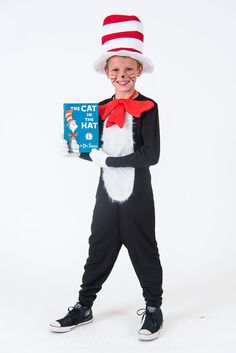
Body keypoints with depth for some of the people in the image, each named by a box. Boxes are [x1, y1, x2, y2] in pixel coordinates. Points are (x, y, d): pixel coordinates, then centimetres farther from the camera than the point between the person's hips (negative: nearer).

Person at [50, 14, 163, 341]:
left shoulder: (147, 107, -9)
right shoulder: (101, 109, 6)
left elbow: (151, 155, -17)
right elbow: (91, 153, 7)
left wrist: (108, 160, -15)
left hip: (137, 194, -4)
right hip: (107, 193, 4)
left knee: (143, 250, 8)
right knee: (100, 249, 14)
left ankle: (153, 308, 25)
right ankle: (84, 307, 28)